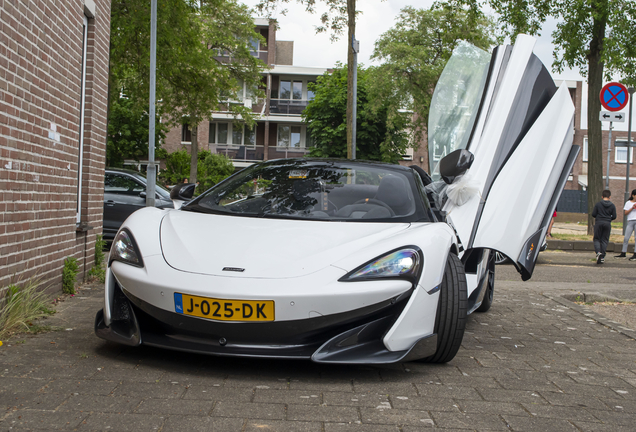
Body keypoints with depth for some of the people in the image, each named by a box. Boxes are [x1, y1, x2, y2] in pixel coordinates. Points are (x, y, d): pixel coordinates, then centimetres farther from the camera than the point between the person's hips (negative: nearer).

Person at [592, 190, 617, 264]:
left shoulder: (598, 204, -3)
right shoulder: (612, 206, 1)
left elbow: (593, 214, -3)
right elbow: (614, 216, 2)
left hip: (599, 223, -1)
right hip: (607, 224, 1)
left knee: (596, 239, 7)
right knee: (604, 240, 7)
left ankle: (598, 252, -19)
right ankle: (602, 257, 4)